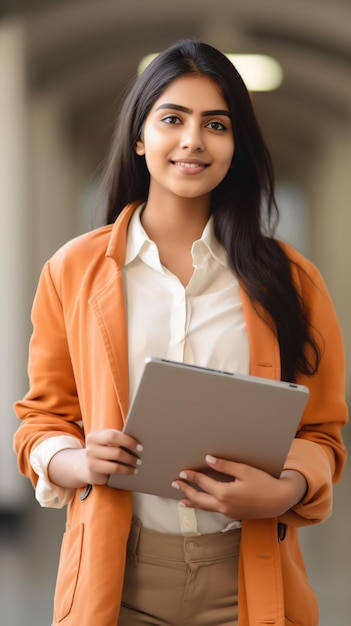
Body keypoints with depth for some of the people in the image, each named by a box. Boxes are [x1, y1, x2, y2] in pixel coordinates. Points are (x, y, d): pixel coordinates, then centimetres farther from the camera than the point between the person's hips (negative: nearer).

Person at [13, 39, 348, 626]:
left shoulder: (289, 280, 2)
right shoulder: (73, 270, 1)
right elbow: (43, 418, 7)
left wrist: (283, 491, -16)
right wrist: (80, 462, -15)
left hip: (248, 578, 0)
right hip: (117, 577, 0)